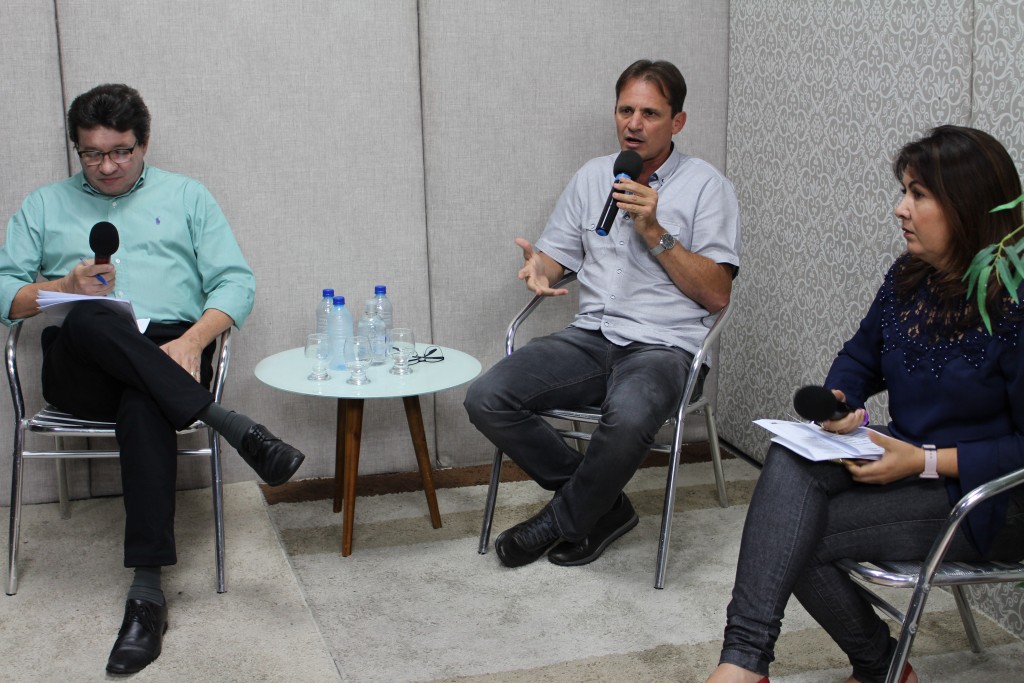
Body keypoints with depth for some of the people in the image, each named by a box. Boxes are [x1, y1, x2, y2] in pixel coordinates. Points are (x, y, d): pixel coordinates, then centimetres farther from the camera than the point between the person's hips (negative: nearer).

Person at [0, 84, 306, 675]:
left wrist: (193, 340, -11)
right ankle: (231, 426, -39)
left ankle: (148, 591, -42)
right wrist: (65, 288, -7)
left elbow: (236, 282, 8)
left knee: (143, 405, -38)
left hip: (171, 353, -1)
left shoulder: (186, 196, 20)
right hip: (80, 368, 1)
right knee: (90, 321, -36)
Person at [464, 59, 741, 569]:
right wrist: (537, 267, -8)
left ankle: (562, 521, -8)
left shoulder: (707, 187, 1)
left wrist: (654, 231, -13)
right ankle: (602, 504, -3)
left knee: (628, 418, -39)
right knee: (486, 399, -19)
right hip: (590, 336, 5)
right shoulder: (592, 177, 16)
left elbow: (716, 295, -5)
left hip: (663, 346, -5)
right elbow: (556, 254, 18)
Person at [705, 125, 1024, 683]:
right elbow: (861, 357, 20)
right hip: (906, 461, 7)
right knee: (791, 459, -24)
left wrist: (926, 462, -23)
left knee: (798, 536, -22)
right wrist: (839, 402, -2)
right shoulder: (908, 277, 6)